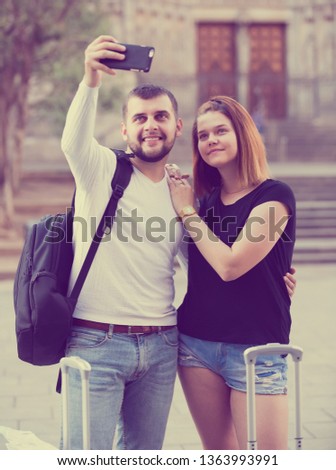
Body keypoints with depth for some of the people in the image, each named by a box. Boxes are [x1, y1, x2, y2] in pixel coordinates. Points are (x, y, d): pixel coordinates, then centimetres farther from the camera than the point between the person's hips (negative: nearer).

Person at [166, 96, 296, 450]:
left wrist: (187, 211, -8)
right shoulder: (206, 199, 9)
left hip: (255, 350, -5)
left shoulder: (274, 195, -9)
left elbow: (230, 264, -19)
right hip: (196, 344, 6)